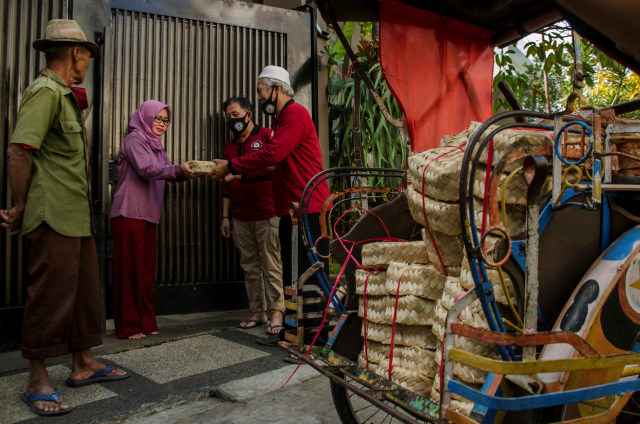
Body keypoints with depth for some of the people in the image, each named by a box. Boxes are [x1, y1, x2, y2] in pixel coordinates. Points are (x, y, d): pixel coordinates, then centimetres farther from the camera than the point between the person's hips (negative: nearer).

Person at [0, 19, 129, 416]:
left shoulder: (66, 97, 21)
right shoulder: (45, 92, -11)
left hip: (79, 216, 10)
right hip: (55, 218, -10)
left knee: (86, 290, 15)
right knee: (50, 296, -2)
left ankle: (84, 365, 28)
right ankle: (38, 381, 11)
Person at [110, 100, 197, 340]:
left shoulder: (156, 146, 22)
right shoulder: (134, 139, -3)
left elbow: (170, 173, 14)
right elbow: (146, 169, -17)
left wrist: (187, 172, -4)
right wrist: (180, 169, -24)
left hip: (148, 216, 8)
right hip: (129, 214, -8)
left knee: (146, 270, 8)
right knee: (130, 270, -5)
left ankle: (145, 322, 15)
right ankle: (127, 326, 2)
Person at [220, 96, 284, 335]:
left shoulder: (267, 136, 4)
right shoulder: (229, 148, 20)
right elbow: (227, 186, 21)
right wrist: (225, 216, 16)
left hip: (267, 214, -5)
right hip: (241, 218, 5)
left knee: (272, 266, -4)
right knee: (250, 266, 7)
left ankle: (276, 312, 3)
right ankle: (258, 312, 15)